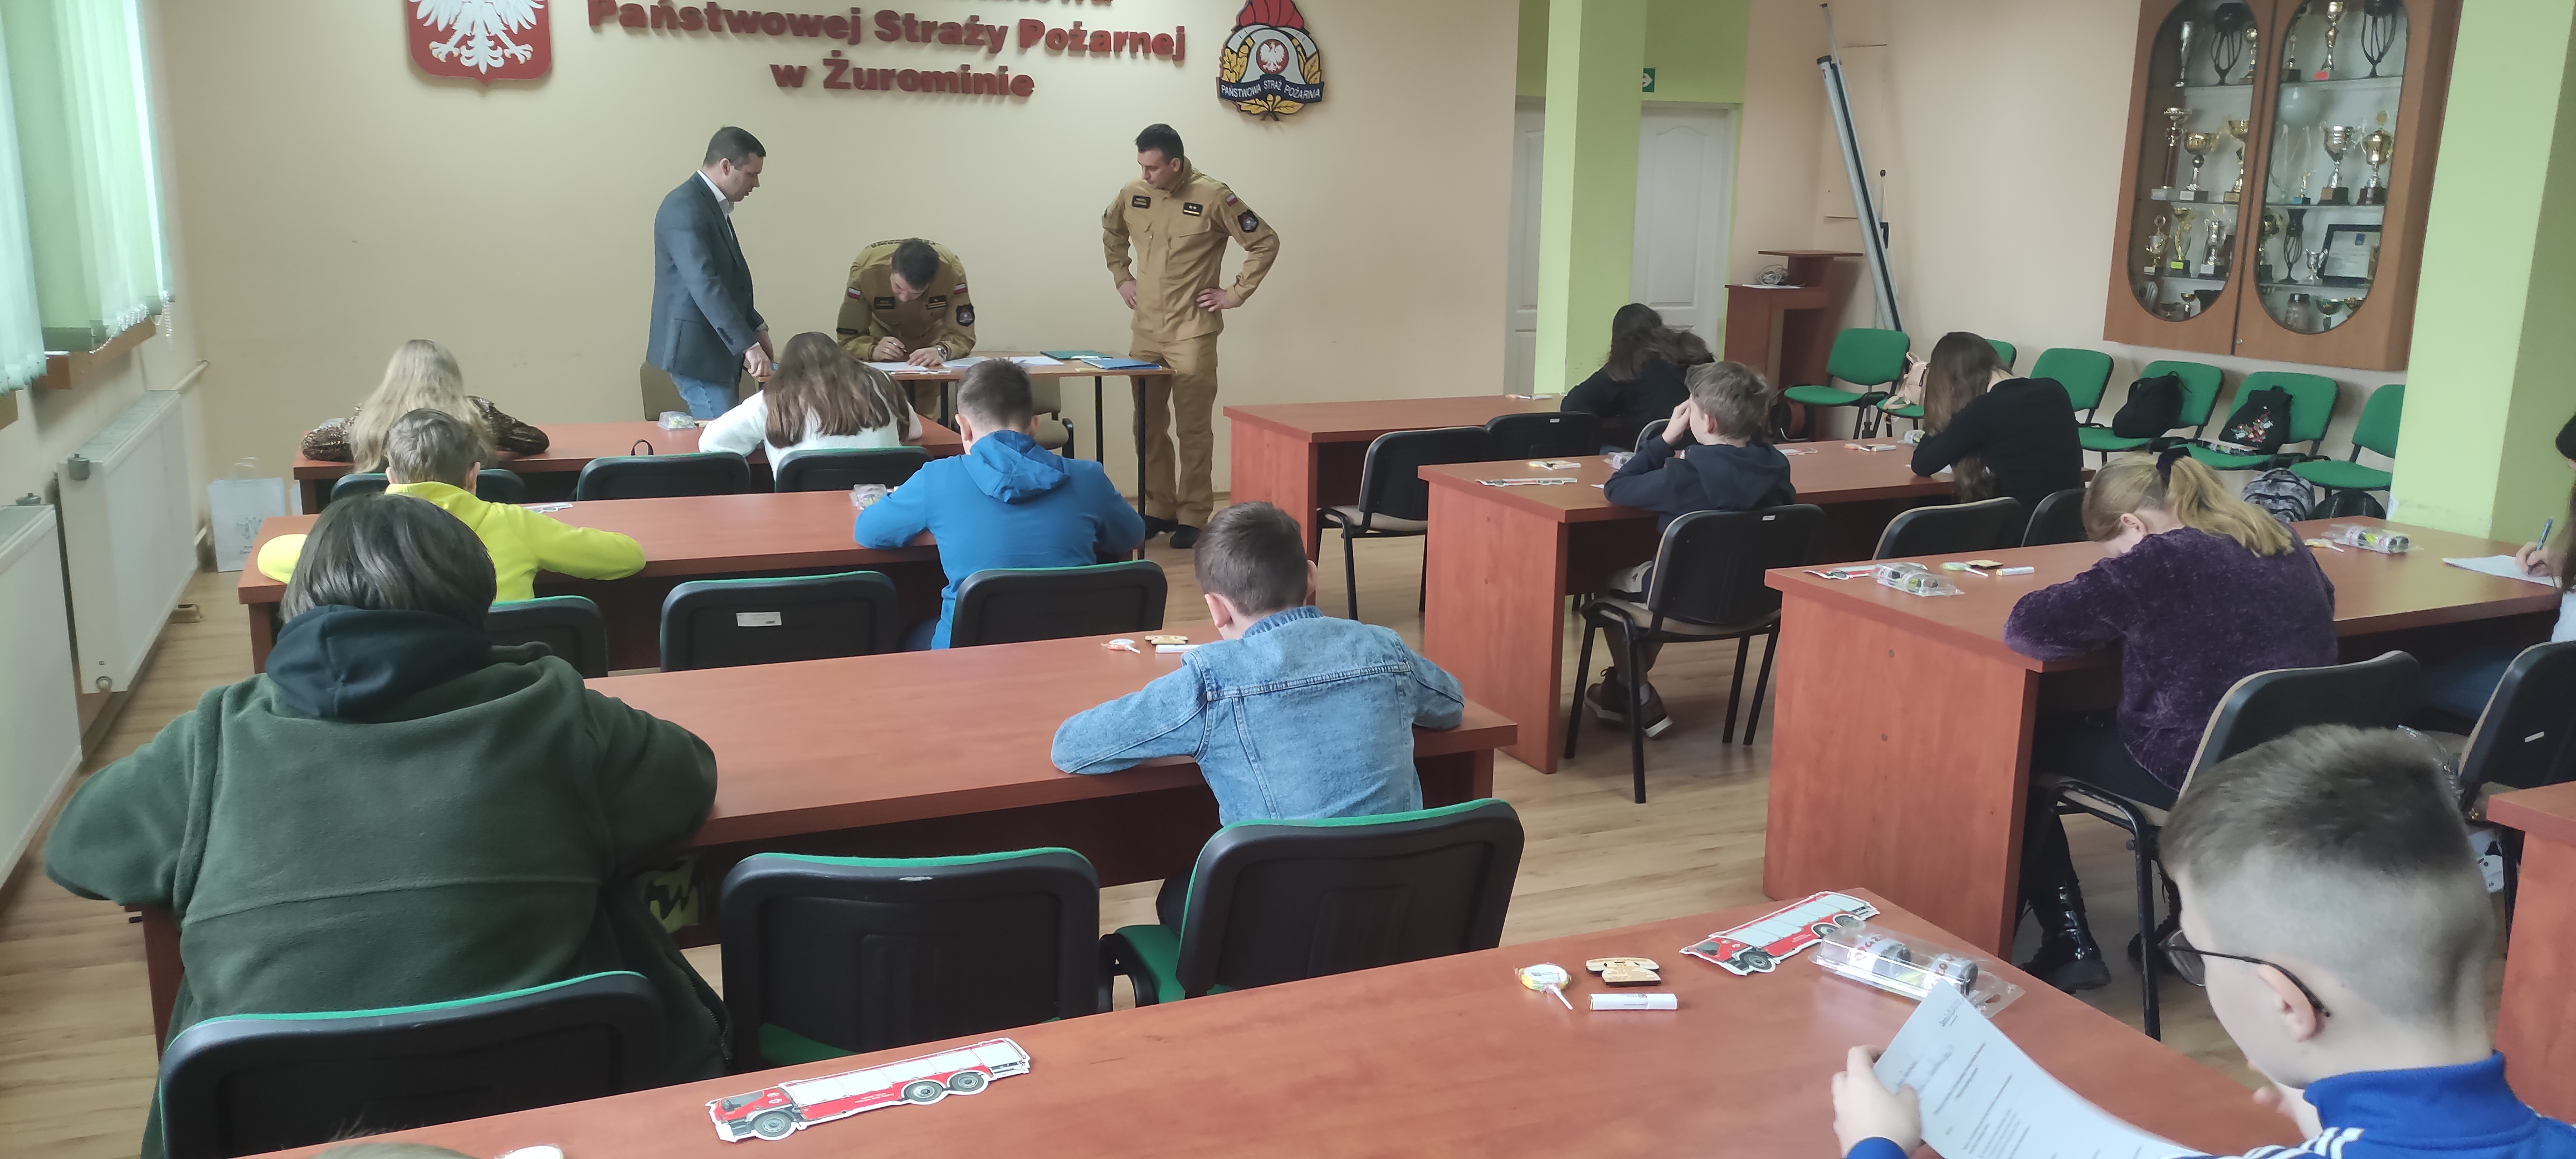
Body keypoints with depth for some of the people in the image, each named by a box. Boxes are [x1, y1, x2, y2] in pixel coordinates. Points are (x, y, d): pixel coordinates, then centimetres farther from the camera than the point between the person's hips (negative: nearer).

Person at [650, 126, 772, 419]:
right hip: (696, 350, -10)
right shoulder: (684, 208, -17)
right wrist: (747, 345, -33)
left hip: (715, 349, 10)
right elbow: (704, 285, -28)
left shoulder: (714, 205, 15)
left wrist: (755, 328, 15)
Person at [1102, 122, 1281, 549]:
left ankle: (1193, 517, 7)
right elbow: (1111, 234, 25)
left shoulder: (1212, 198, -12)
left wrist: (1236, 293, -7)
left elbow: (1266, 243, -6)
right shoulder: (1133, 194, 3)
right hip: (1145, 331, 5)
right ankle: (1157, 510, 21)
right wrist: (1121, 278, 15)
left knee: (1193, 429, -1)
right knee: (1149, 426, 10)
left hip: (1192, 333, -5)